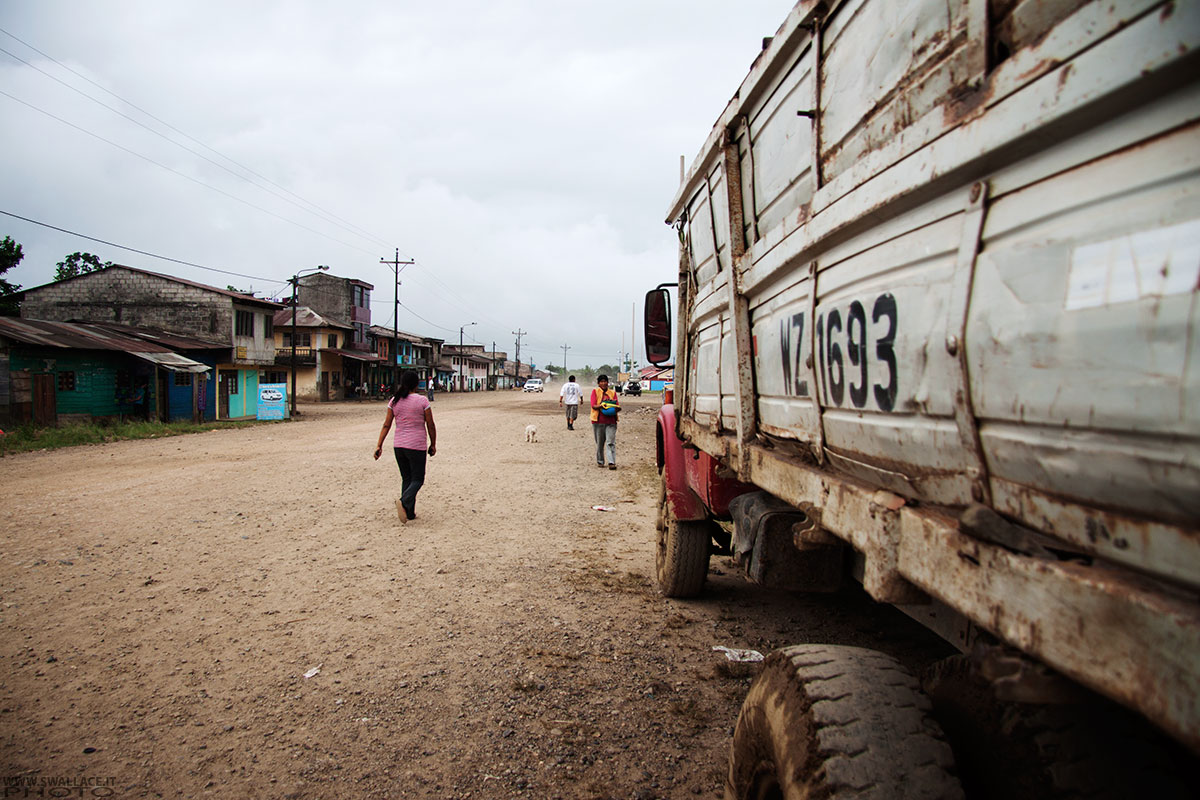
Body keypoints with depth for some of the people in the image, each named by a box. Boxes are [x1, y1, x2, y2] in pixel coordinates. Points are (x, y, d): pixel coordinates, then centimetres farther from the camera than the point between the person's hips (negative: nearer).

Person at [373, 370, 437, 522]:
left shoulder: (394, 401, 3)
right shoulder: (422, 401, -8)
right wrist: (433, 444, 7)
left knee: (406, 479, 15)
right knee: (417, 479, 5)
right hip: (417, 446, -5)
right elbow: (430, 426, -4)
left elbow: (386, 425, 2)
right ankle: (404, 501, -21)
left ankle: (410, 513, 16)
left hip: (399, 445, 5)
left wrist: (379, 445, 5)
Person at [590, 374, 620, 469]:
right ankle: (600, 461, 21)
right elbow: (593, 405, -5)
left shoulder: (612, 393, 14)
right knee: (599, 443, 7)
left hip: (611, 421, 1)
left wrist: (617, 408, -18)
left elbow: (618, 406, 6)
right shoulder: (595, 391, 7)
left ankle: (612, 462, -13)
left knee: (611, 442, -9)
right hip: (598, 421, -1)